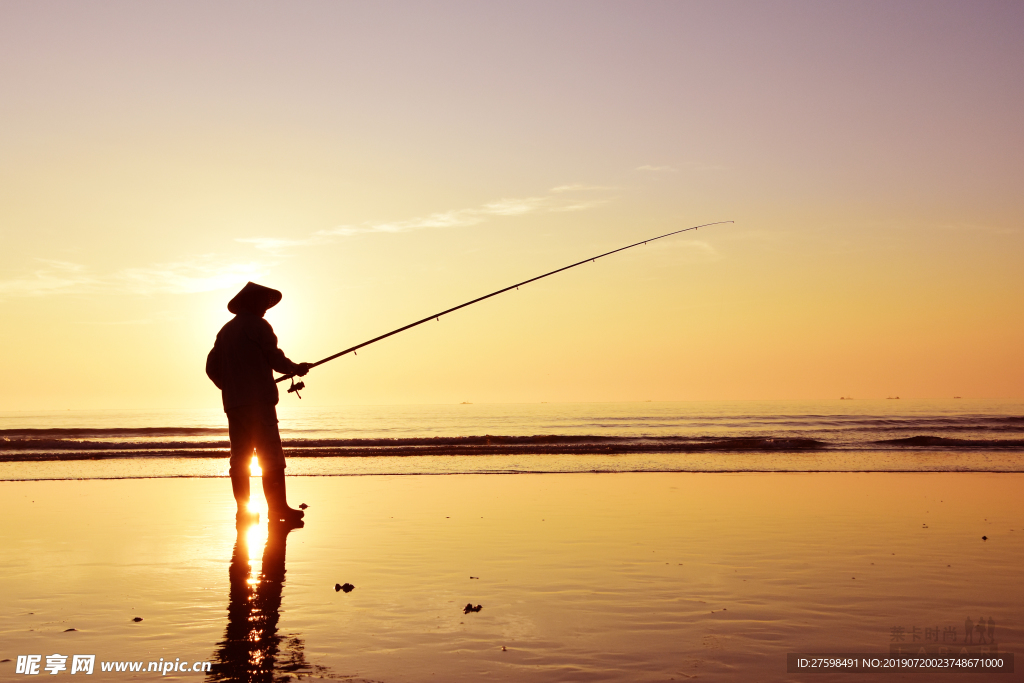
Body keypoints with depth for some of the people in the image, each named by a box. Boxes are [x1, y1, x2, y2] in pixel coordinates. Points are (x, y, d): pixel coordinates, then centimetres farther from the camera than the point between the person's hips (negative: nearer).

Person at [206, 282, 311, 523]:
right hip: (258, 401, -8)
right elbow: (275, 358, -8)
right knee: (271, 457, -8)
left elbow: (211, 367, 20)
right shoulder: (257, 325, -2)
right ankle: (278, 508, -11)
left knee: (239, 457, 6)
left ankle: (243, 511, 5)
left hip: (232, 403, 8)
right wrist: (296, 368, 9)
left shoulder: (225, 330, 20)